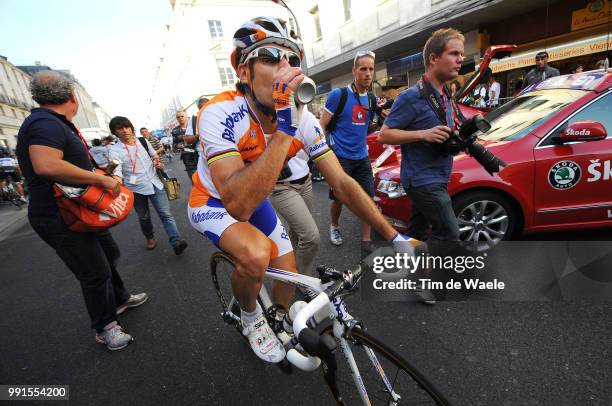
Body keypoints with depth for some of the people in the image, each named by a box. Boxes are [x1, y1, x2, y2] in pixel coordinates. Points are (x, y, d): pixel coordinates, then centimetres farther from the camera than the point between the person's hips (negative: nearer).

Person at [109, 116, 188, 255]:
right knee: (144, 217, 15)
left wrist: (157, 162, -2)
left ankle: (176, 242, -11)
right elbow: (116, 169, -23)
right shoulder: (115, 150, -8)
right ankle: (150, 238, 38)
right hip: (136, 189, -1)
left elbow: (154, 156, 21)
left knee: (166, 214, -8)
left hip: (155, 183, 1)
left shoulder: (143, 141, 3)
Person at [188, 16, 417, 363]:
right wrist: (283, 129, -47)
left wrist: (393, 236, -17)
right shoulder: (220, 114, -33)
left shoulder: (303, 119, -18)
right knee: (256, 253, -34)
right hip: (213, 203, -4)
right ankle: (251, 318, 4)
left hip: (256, 200, 5)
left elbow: (342, 183, -15)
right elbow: (239, 205, -43)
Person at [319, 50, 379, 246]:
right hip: (340, 157, -5)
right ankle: (334, 226, 36)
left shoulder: (372, 99, 9)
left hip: (362, 158, 5)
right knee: (338, 199, 7)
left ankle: (366, 240, 13)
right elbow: (322, 126, -7)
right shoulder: (338, 94, -8)